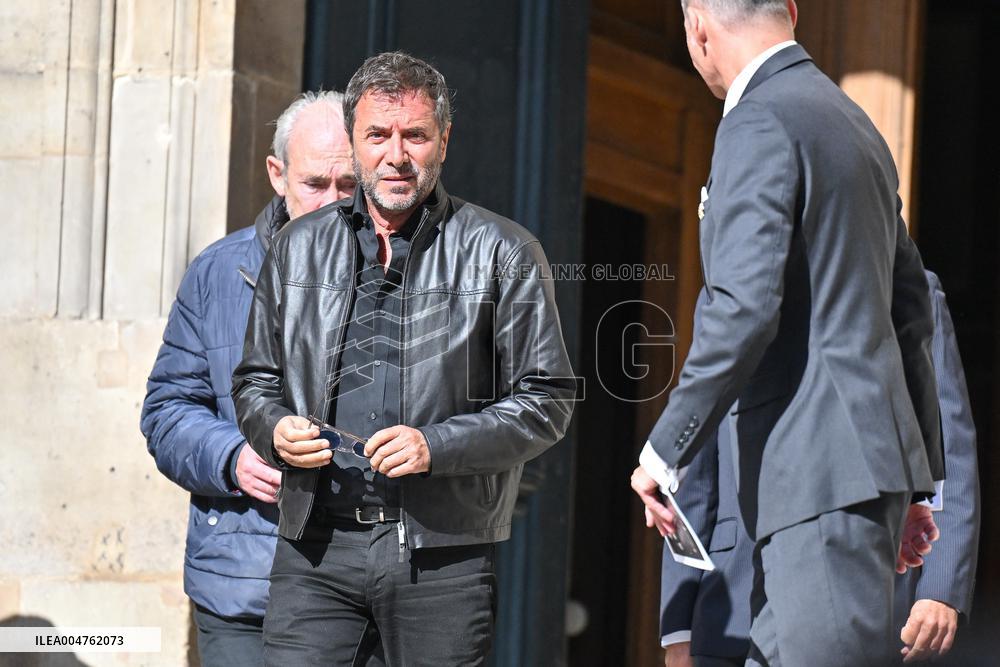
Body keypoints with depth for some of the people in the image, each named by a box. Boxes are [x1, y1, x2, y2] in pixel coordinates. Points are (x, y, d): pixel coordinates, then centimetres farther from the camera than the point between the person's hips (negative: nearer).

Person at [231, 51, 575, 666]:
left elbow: (547, 400, 1)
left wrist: (436, 446, -12)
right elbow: (255, 379, 23)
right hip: (316, 548, 2)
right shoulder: (299, 248, 15)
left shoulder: (503, 253, 3)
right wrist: (274, 430, -1)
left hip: (443, 553, -2)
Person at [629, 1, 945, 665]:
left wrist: (665, 450, -11)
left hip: (825, 477, -10)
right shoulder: (853, 121, 22)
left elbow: (744, 309, -19)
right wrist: (914, 484, 27)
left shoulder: (759, 121, -9)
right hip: (873, 465, 10)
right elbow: (912, 311, 24)